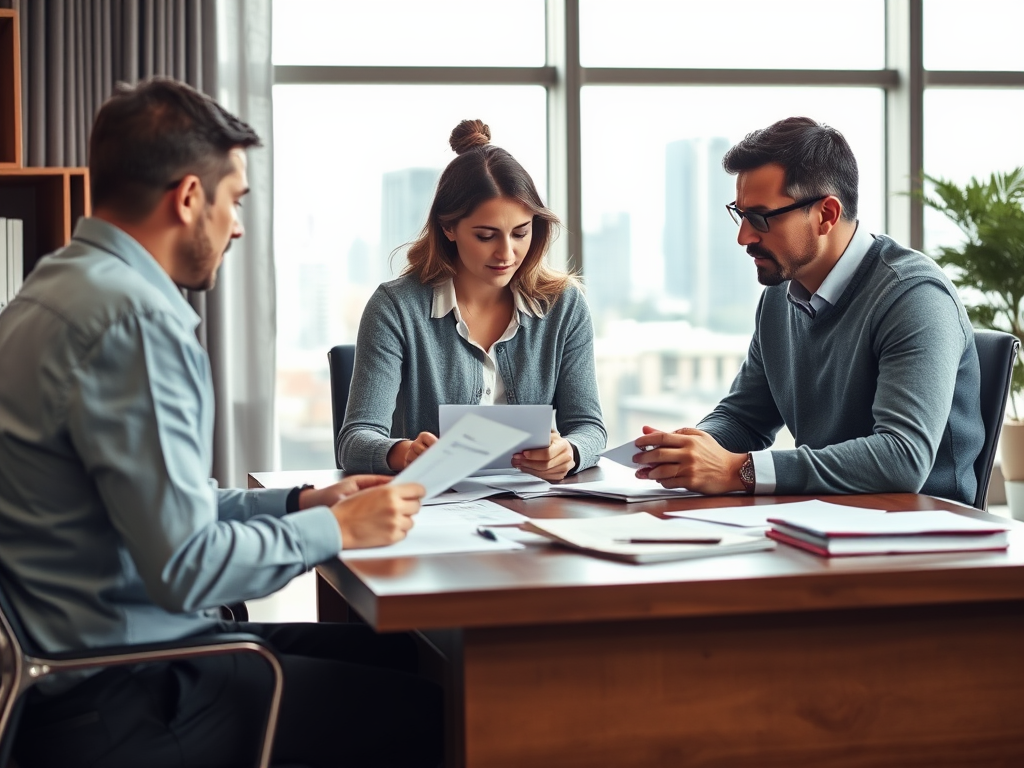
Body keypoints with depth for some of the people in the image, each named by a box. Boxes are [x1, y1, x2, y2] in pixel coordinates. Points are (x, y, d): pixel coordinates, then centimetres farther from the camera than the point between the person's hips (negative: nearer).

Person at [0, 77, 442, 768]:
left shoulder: (60, 288, 12)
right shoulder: (131, 318, -21)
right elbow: (186, 566, -24)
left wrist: (299, 502, 11)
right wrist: (335, 529, -10)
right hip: (115, 706, -10)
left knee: (402, 653, 12)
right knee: (430, 711, -11)